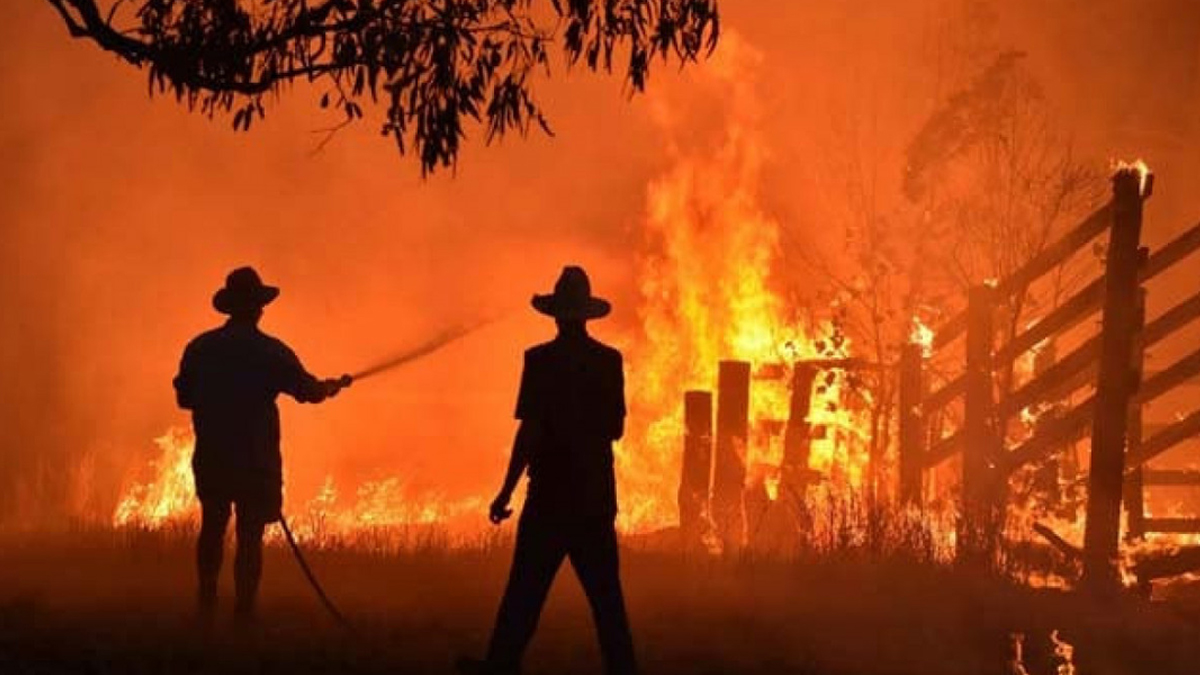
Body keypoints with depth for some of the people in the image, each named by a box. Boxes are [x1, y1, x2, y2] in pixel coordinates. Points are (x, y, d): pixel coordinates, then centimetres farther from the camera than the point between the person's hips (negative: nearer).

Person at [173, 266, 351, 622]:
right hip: (256, 460, -4)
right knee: (249, 535, 0)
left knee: (212, 527, 19)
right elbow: (310, 390, -2)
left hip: (210, 457, 4)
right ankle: (244, 612, 0)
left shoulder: (199, 348, 0)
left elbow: (184, 398, 7)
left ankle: (207, 606, 23)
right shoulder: (271, 352, -10)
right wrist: (335, 385, 19)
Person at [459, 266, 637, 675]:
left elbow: (530, 431, -15)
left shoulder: (542, 361, -11)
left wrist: (506, 492, -10)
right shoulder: (609, 361, 2)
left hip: (551, 493, -4)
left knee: (526, 587, 4)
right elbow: (616, 429, 9)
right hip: (597, 495, 4)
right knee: (604, 590, 9)